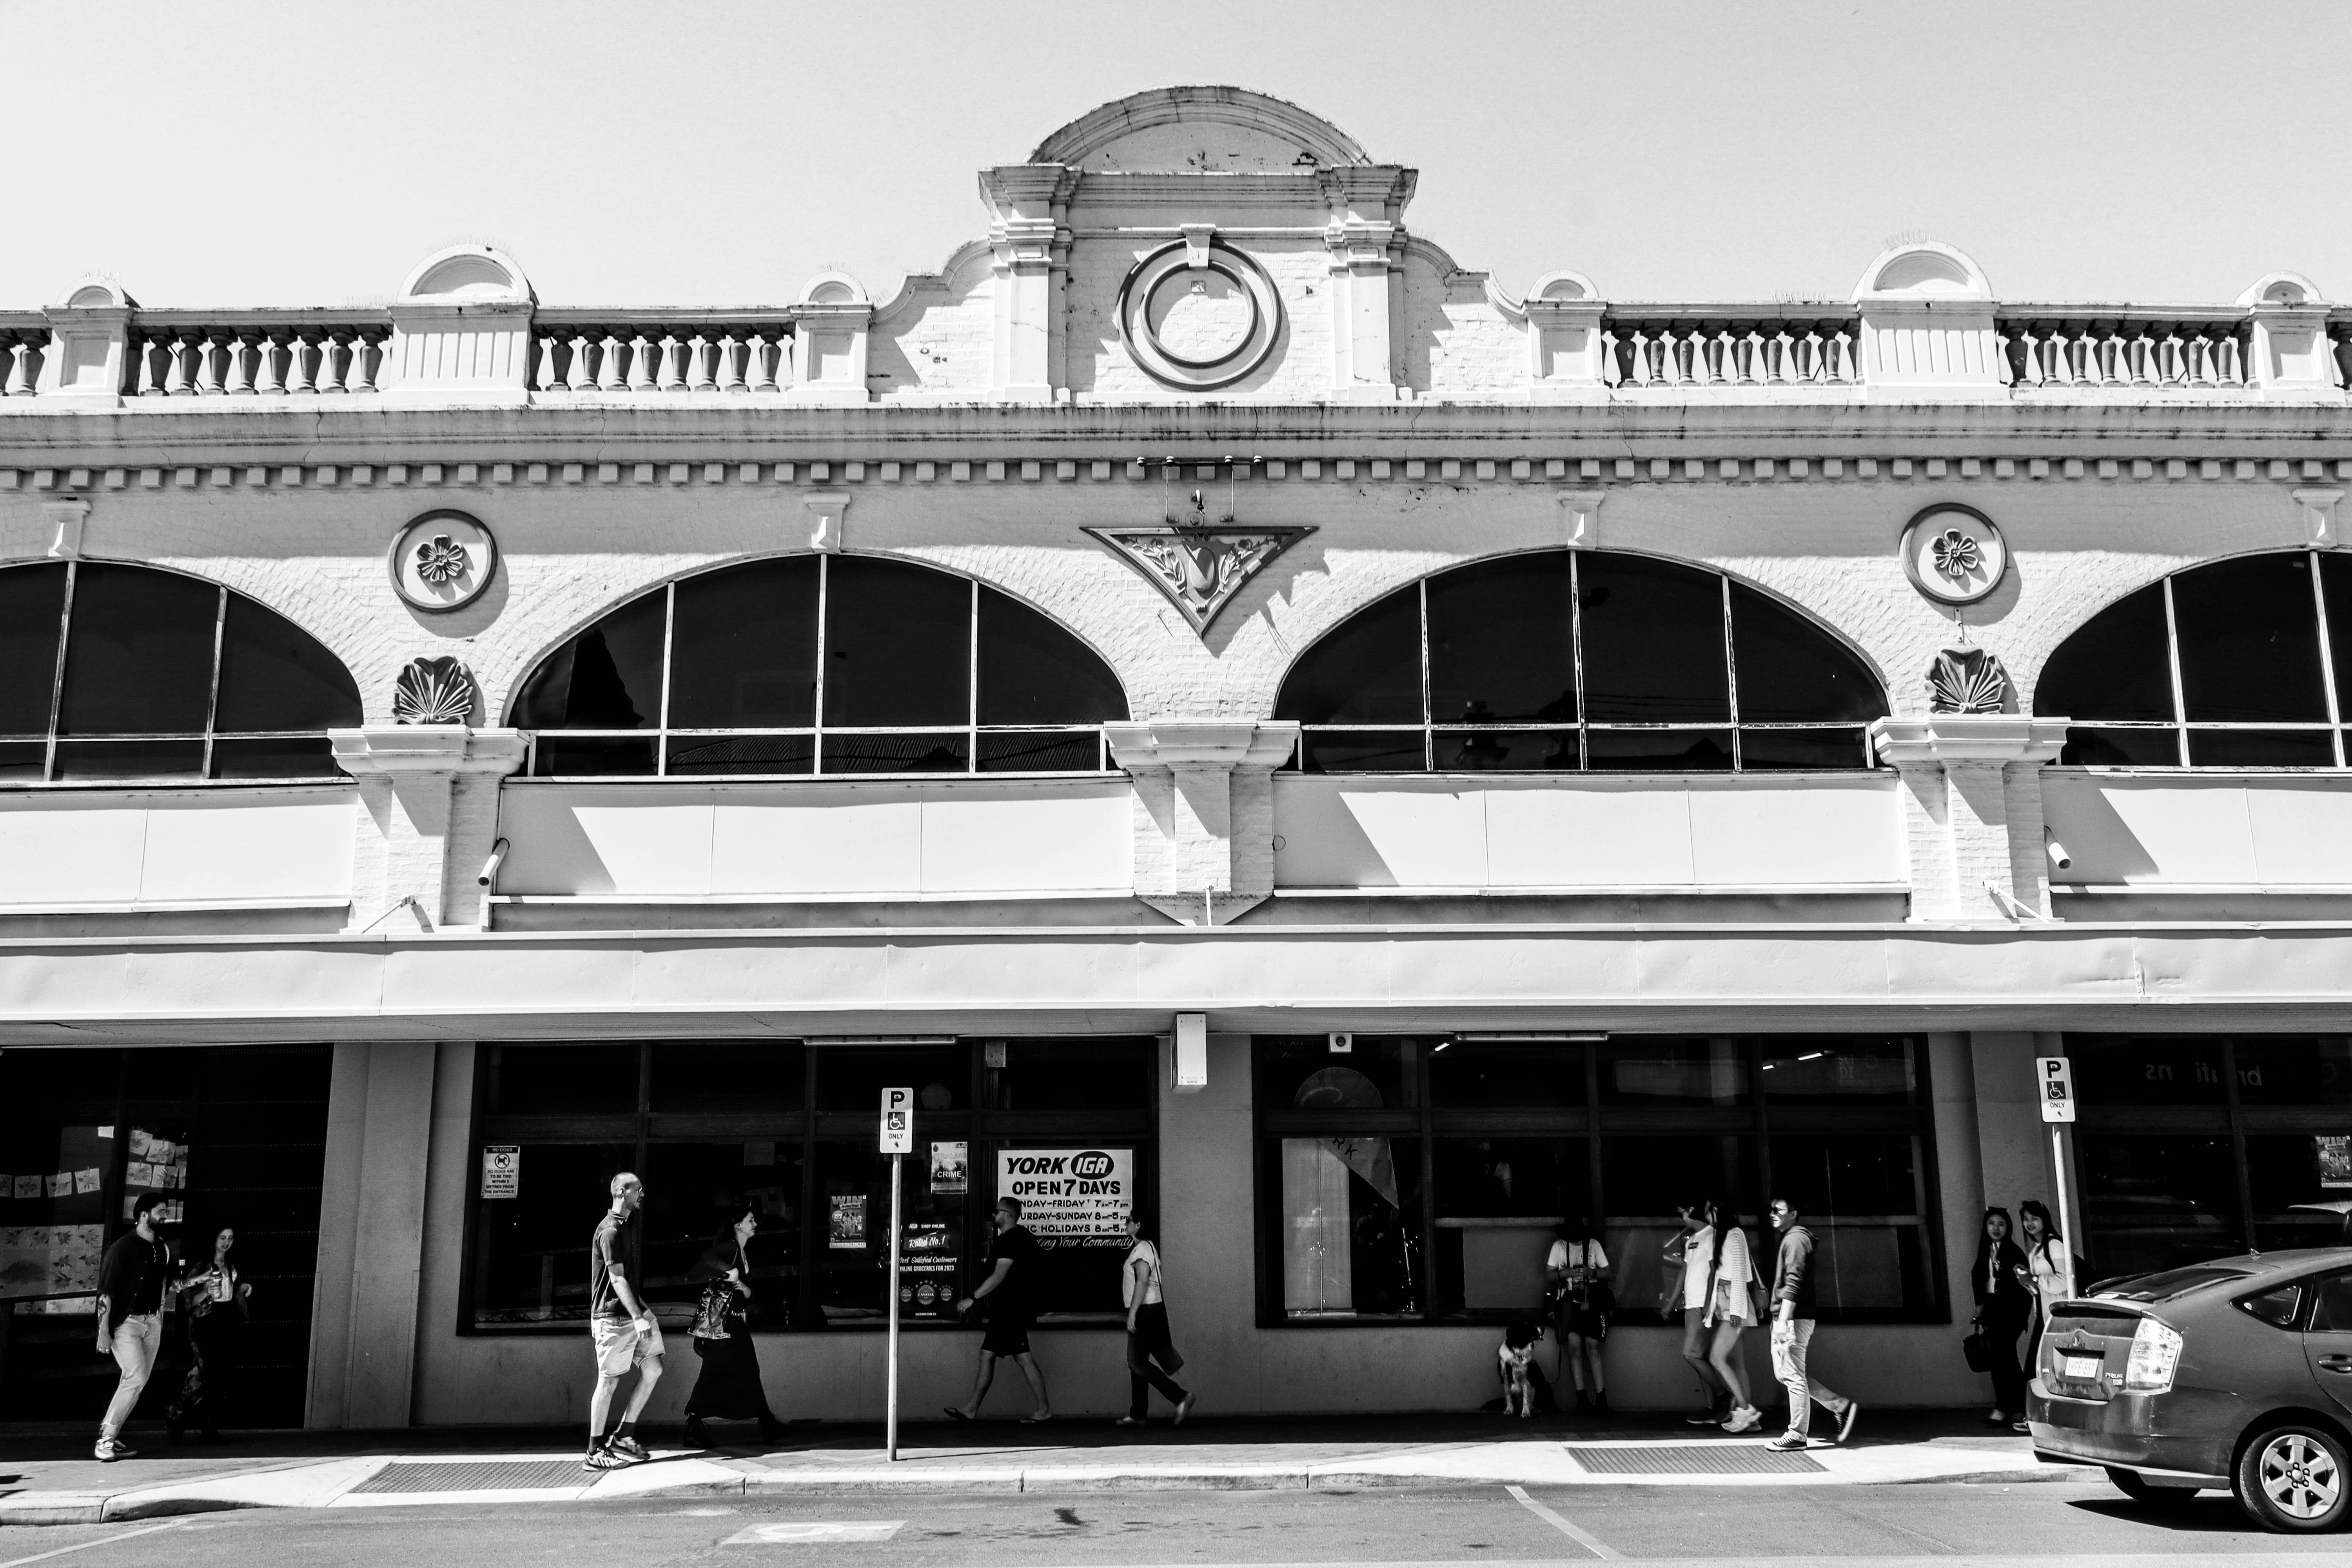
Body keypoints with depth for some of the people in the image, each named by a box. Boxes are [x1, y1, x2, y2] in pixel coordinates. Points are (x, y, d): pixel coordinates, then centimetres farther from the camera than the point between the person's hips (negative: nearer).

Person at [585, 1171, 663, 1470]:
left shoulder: (632, 1227, 16)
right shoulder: (611, 1231, -14)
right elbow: (617, 1279, -20)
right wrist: (638, 1318, -24)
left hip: (634, 1310, 9)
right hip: (613, 1316, -9)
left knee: (653, 1370, 4)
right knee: (609, 1381, -4)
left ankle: (624, 1435, 13)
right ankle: (595, 1452, 4)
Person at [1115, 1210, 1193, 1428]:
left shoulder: (1141, 1249, -14)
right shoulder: (1146, 1247, 17)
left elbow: (1143, 1282, -23)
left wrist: (1133, 1313, -24)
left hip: (1145, 1312, -10)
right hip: (1150, 1311, 10)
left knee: (1138, 1363, -8)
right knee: (1136, 1363, 11)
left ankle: (1181, 1397, -13)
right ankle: (1137, 1414, 13)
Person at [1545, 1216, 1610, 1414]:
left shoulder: (1593, 1244, 4)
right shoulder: (1559, 1246, 3)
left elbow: (1607, 1272, 6)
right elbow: (1548, 1275, 3)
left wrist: (1592, 1272, -14)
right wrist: (1567, 1273, -15)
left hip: (1591, 1301, 0)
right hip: (1569, 1301, 0)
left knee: (1592, 1346, -7)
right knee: (1574, 1344, -10)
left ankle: (1601, 1397, -4)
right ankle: (1581, 1396, -8)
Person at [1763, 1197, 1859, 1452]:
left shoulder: (1796, 1239, -11)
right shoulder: (1789, 1238, 20)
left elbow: (1793, 1283, -20)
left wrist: (1783, 1320, -24)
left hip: (1793, 1318, -10)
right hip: (1784, 1319, 10)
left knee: (1793, 1376, -5)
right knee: (1784, 1374, 12)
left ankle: (1797, 1435, 1)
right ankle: (1842, 1406, 17)